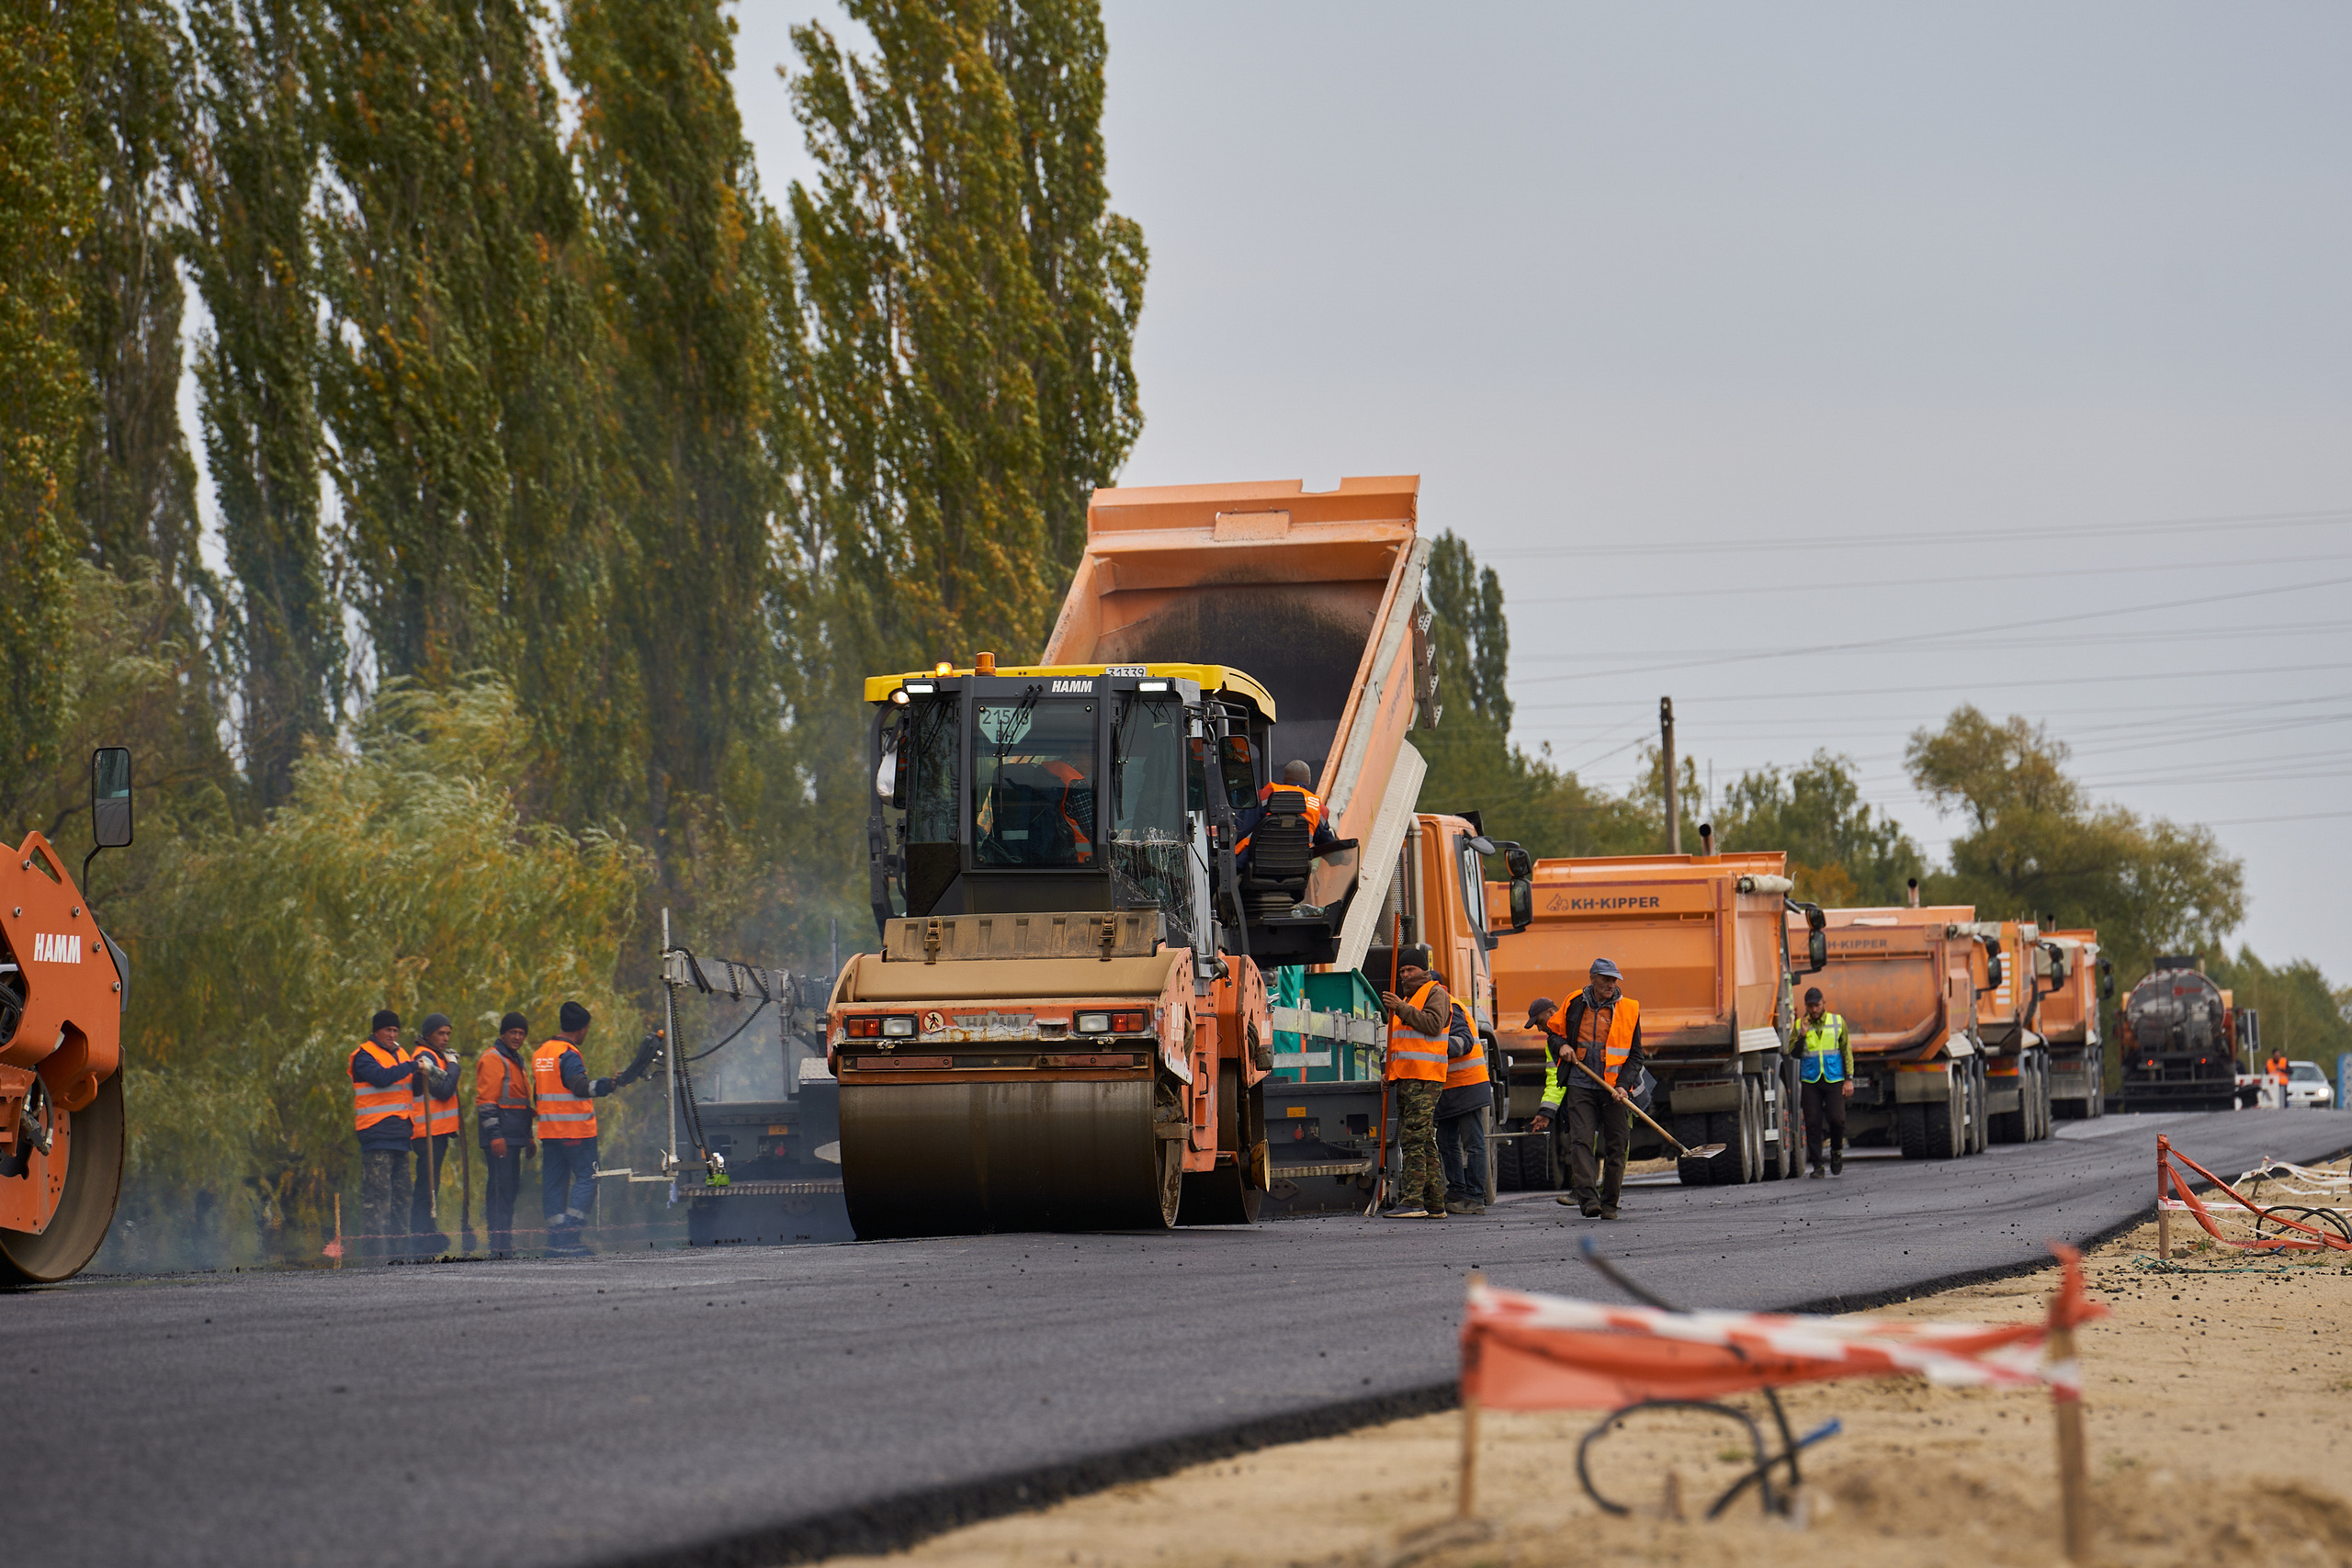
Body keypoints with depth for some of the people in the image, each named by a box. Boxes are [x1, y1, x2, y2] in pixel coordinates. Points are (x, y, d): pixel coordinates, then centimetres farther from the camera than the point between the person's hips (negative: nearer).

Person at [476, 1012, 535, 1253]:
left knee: (511, 1187, 10)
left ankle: (504, 1242, 13)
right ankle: (500, 1242, -13)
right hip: (499, 1136, -10)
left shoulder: (517, 1061, 22)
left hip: (514, 1137, 10)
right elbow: (486, 1100, -14)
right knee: (501, 1186, -12)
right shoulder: (493, 1059, -7)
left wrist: (528, 1137, 25)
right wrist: (495, 1135, -21)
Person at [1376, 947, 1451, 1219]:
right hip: (1406, 1079, 10)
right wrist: (1391, 1072, 22)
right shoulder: (1409, 997, 29)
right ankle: (1435, 1203, 9)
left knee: (1414, 1138, -16)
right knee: (1424, 1142, 8)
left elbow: (1433, 1024, -18)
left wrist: (1401, 1009, -17)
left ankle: (1413, 1201, -21)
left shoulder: (1435, 993, 0)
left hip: (1425, 1078, -10)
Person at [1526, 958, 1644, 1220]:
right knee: (1581, 1141, -12)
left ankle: (1609, 1204, 10)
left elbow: (1635, 1056, 5)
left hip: (1614, 1088, 0)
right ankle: (1588, 1199, -21)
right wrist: (1561, 1046, -1)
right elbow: (1553, 1031, 22)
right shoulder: (1574, 1004, 7)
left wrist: (1623, 1085, -9)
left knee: (1616, 1146, 1)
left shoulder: (1629, 1010, 4)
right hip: (1580, 1086, 0)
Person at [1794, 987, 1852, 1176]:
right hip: (1810, 1081, 1)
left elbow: (1846, 1051, 8)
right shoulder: (1800, 1025, 5)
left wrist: (1849, 1079, 1)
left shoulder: (1837, 1022, 6)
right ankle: (1817, 1166, 1)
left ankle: (1837, 1151, 15)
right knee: (1812, 1123, -4)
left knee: (1836, 1118, -13)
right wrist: (1803, 1035, -16)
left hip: (1834, 1080, -1)